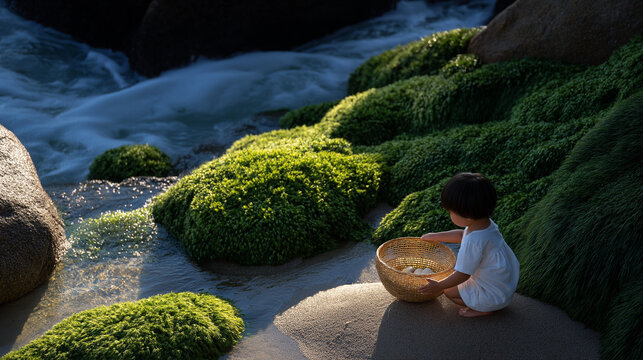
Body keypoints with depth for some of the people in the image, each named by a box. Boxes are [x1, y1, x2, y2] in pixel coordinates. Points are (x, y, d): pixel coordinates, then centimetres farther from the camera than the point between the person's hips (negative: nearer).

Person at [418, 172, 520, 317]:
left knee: (449, 290, 1)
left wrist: (438, 286, -9)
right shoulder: (486, 223, -7)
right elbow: (462, 235, 16)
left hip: (495, 296, -9)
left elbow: (462, 275, -23)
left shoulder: (473, 242, -35)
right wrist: (435, 236, 24)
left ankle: (483, 309, 1)